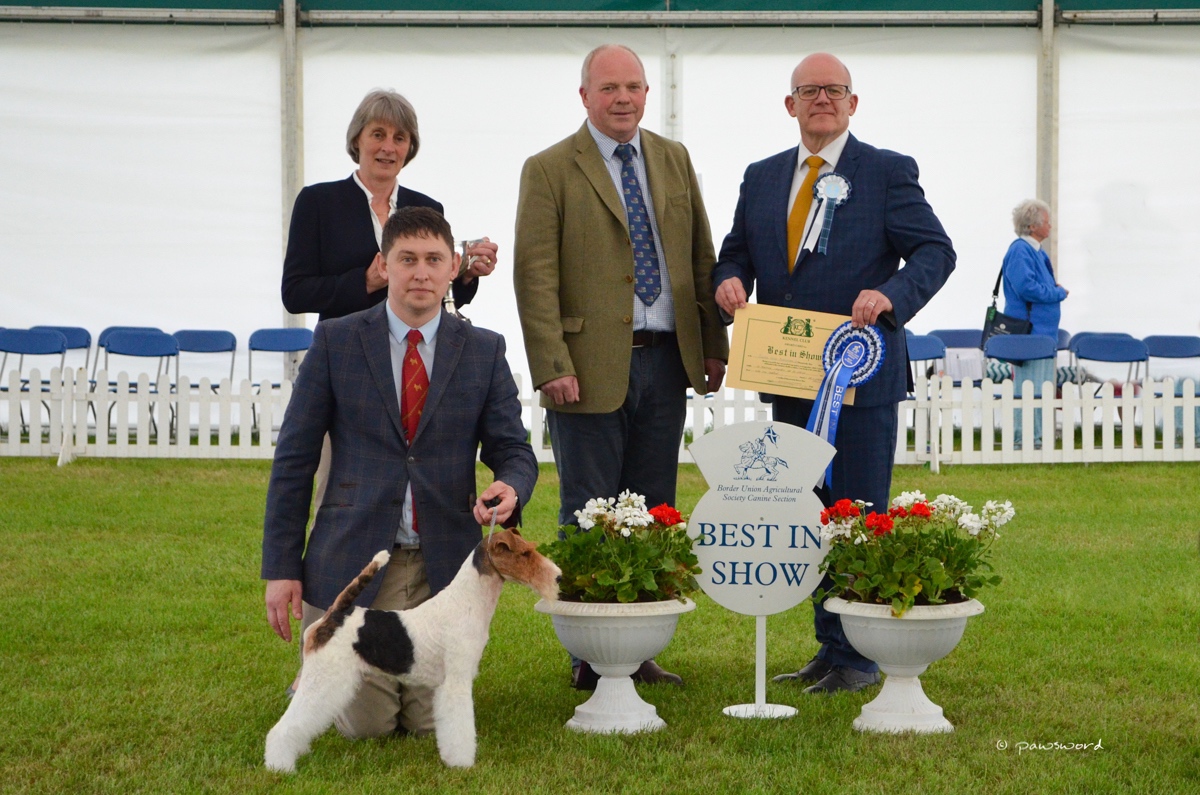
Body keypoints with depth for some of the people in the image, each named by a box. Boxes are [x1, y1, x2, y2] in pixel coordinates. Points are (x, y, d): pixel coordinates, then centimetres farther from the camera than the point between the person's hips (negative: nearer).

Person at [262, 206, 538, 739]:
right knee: (366, 725, -5)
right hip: (353, 564, -2)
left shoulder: (483, 351, 6)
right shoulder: (336, 342, 0)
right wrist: (281, 568, -5)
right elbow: (293, 458, 1)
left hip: (445, 567, 2)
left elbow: (513, 449, 5)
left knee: (433, 723, -1)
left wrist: (510, 488, -21)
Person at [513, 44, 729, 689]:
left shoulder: (674, 160, 13)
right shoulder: (550, 170, -3)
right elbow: (535, 276, -8)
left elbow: (701, 257, 15)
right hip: (591, 367, -5)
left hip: (666, 362, 5)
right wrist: (551, 367, -15)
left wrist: (714, 345, 9)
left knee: (652, 515, 7)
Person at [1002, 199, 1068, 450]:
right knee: (1029, 388, -9)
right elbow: (1026, 287, -25)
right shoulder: (1019, 251, -14)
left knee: (1045, 388, 12)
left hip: (1043, 330, 10)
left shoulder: (1037, 251, 17)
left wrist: (1056, 290, 7)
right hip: (1028, 331, -10)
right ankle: (1024, 438, -6)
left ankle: (1036, 437, 17)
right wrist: (1058, 293, -13)